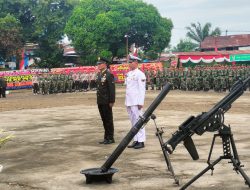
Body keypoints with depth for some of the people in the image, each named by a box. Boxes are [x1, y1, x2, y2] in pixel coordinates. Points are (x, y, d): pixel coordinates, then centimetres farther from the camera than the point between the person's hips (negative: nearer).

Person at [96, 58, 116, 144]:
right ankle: (106, 138, 20)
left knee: (108, 120, -1)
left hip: (106, 102, -8)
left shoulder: (109, 75, -12)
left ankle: (110, 138, 7)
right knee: (104, 120, 13)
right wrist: (98, 100, 15)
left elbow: (112, 88, -16)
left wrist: (111, 101, -18)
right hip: (100, 101, 8)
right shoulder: (98, 74, 13)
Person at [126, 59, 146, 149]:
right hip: (129, 102, 8)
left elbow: (142, 89, -14)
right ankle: (135, 140, 17)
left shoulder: (140, 74, -10)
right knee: (133, 121, 11)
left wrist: (140, 102, -17)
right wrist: (126, 102, 15)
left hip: (136, 102, -8)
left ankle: (141, 141, -2)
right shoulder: (128, 74, 14)